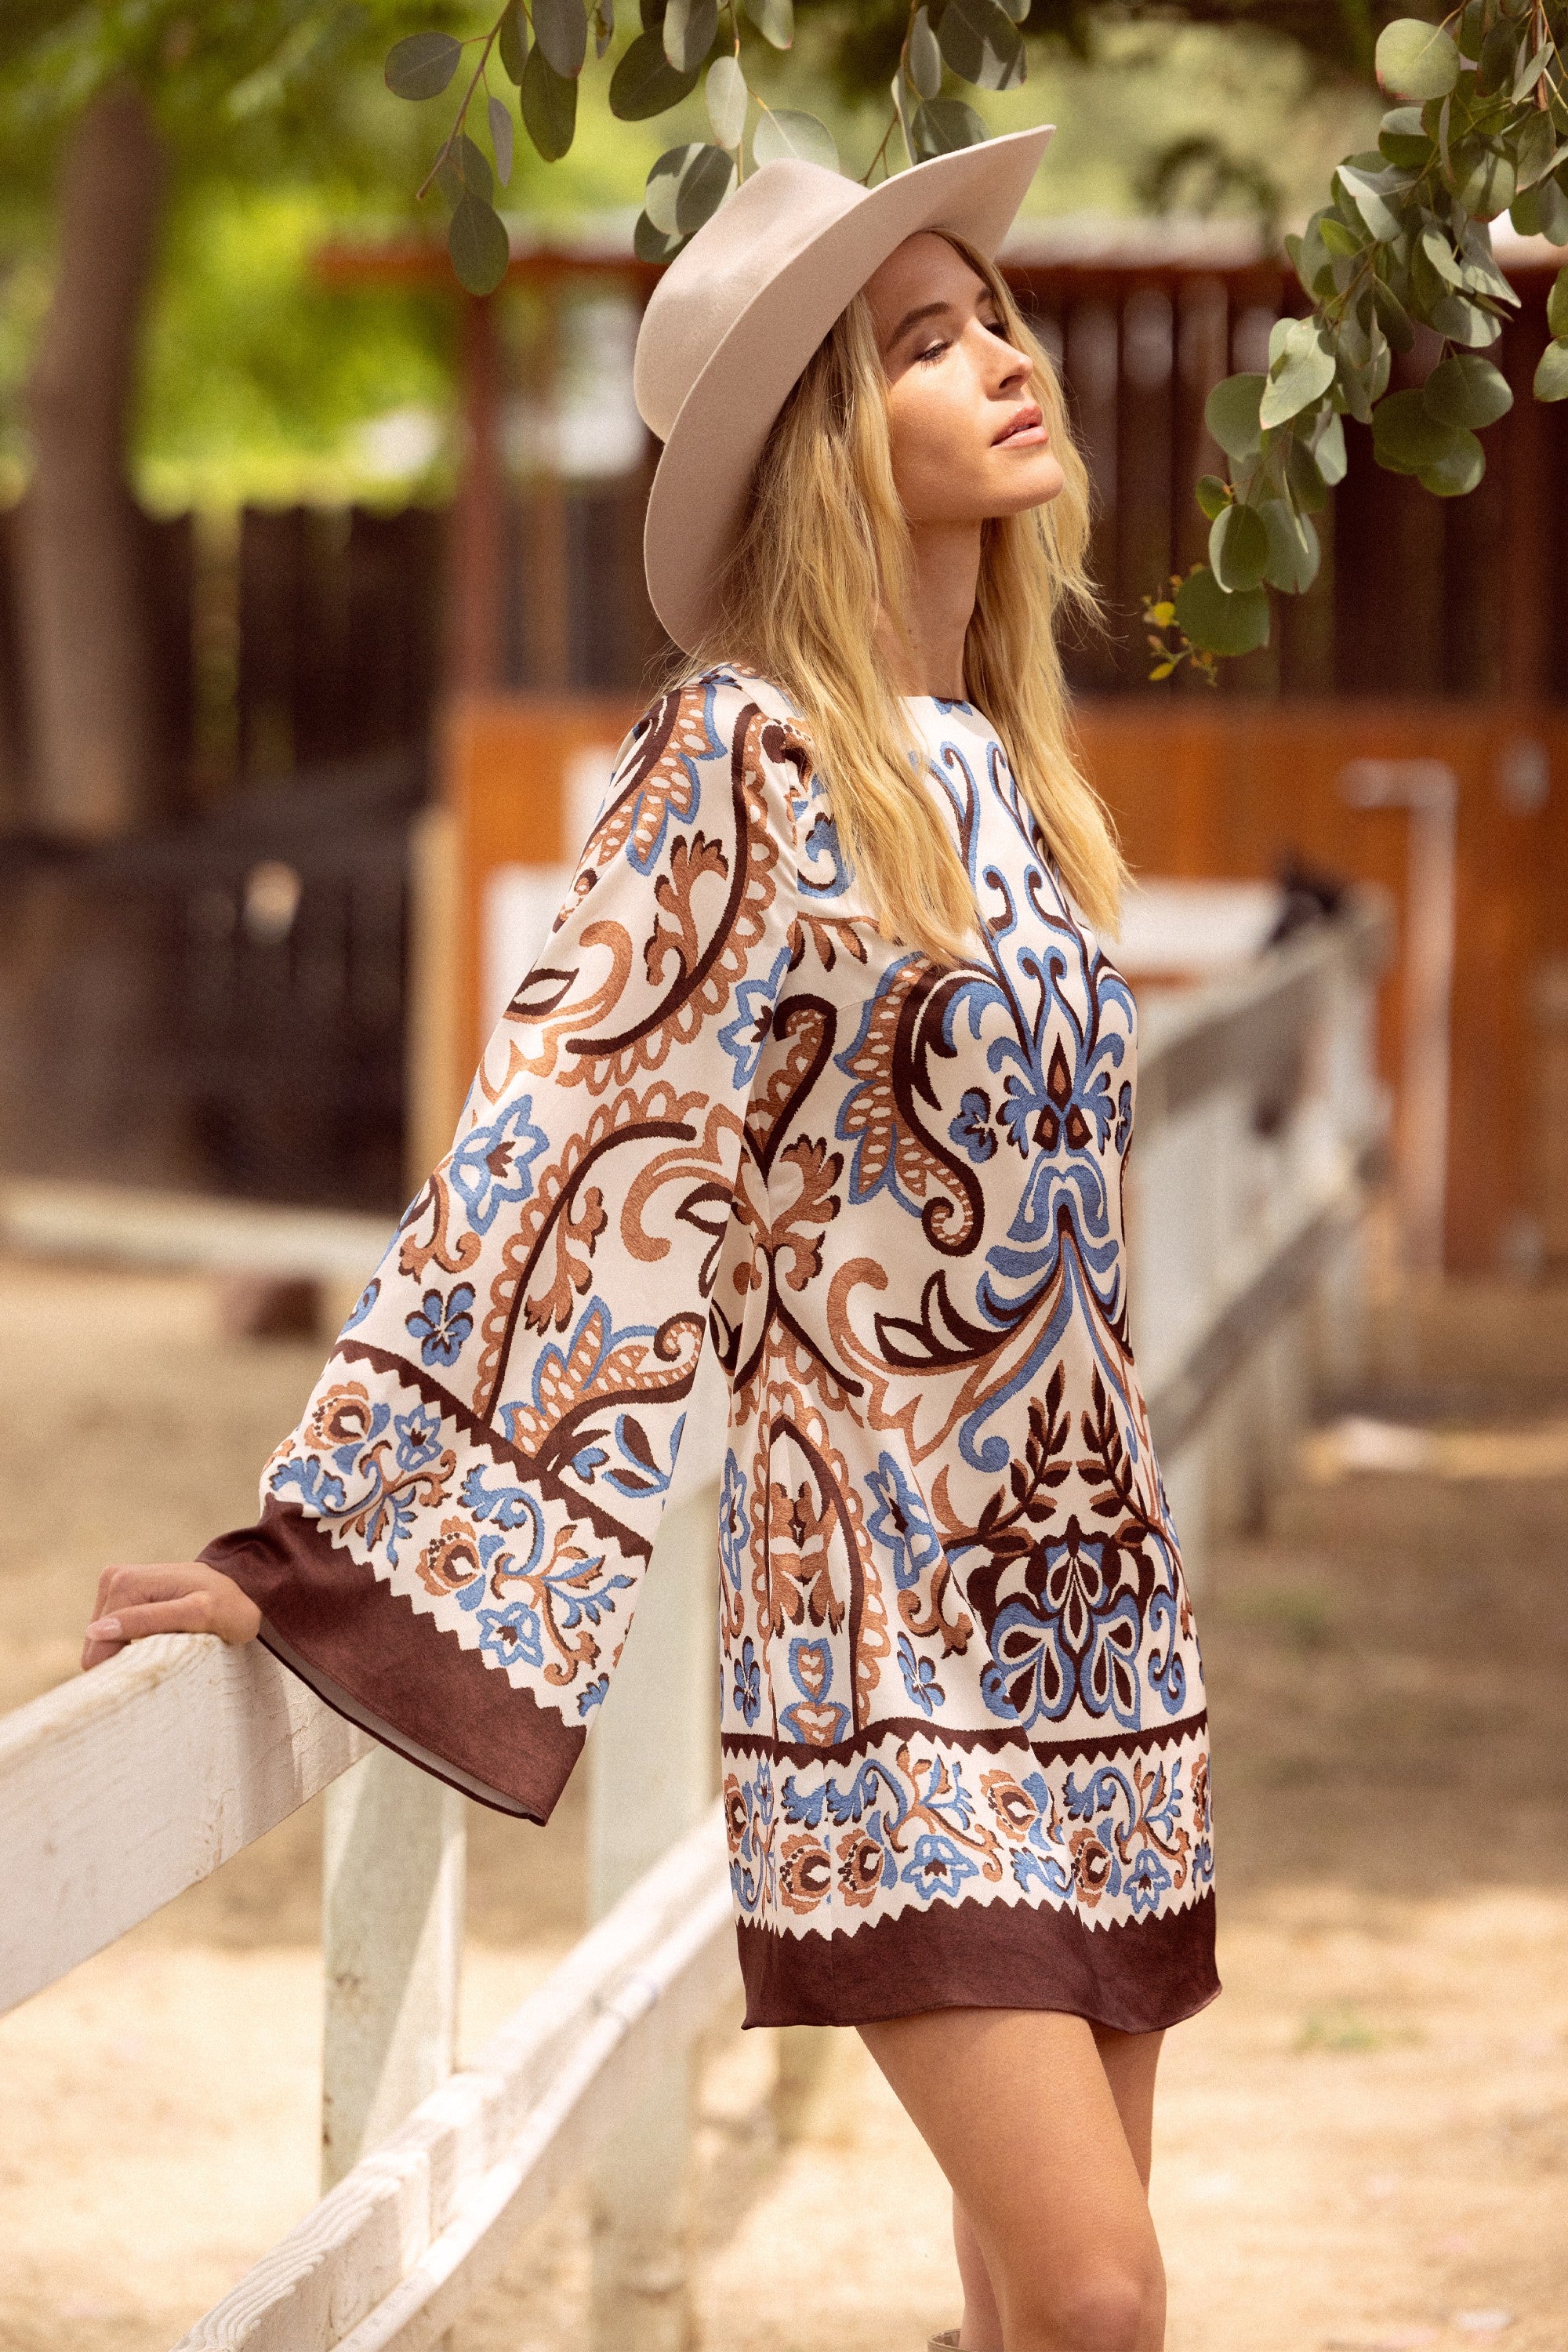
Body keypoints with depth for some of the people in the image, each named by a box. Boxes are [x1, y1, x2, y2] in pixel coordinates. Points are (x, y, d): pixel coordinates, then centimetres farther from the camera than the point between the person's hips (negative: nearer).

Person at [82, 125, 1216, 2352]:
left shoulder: (993, 752, 10)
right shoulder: (747, 754, -11)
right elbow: (568, 1142, -14)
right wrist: (322, 1554, -18)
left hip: (1086, 1605, 7)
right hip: (883, 1641, -7)